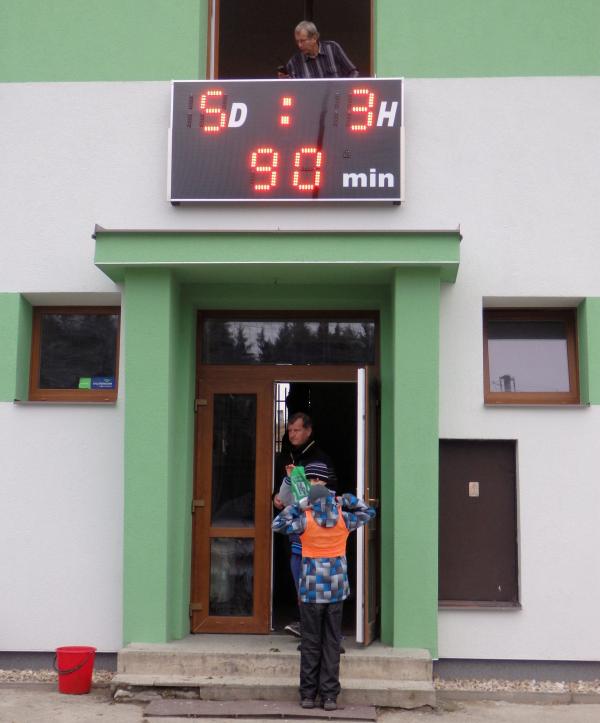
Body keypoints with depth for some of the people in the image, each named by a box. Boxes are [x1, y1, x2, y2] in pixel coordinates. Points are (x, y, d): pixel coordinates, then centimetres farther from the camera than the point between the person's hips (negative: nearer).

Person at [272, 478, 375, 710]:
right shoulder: (343, 519, 0)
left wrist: (299, 505, 4)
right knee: (332, 643, 6)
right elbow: (368, 512, 16)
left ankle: (308, 695, 11)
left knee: (310, 643, 7)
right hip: (336, 590, 1)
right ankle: (329, 696, 7)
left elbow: (278, 524, 4)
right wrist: (345, 499, 9)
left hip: (311, 591, -1)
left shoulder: (305, 519, -7)